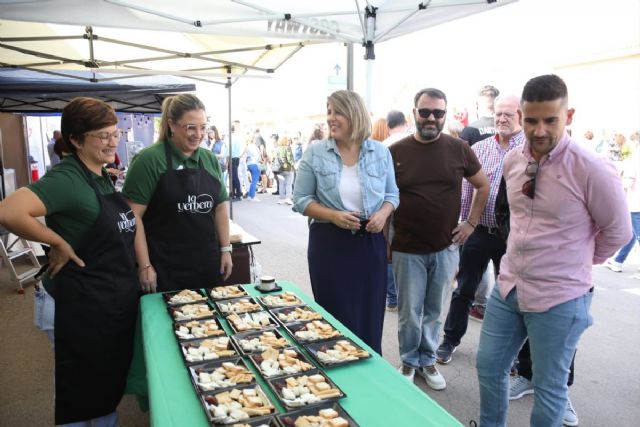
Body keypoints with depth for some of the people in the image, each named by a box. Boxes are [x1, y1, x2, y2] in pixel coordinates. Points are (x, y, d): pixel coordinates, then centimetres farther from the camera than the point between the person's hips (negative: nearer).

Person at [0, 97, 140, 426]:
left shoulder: (105, 176, 6)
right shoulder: (67, 179, -20)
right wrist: (59, 243, -23)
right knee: (82, 390, 11)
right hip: (84, 304, -8)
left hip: (120, 298, 8)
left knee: (112, 382, 23)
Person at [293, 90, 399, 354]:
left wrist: (383, 213, -11)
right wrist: (334, 216, -18)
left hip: (371, 242, 2)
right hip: (329, 243, -2)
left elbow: (392, 195, 11)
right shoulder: (315, 153, -3)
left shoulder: (380, 152, 3)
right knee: (336, 317, 6)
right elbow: (301, 200, -2)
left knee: (370, 315, 10)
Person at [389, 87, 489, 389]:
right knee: (409, 313, 7)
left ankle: (427, 361, 33)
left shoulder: (458, 149, 0)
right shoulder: (396, 152, -4)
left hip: (445, 248, 2)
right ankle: (409, 362, 29)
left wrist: (471, 223, 6)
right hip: (407, 249, -1)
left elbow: (483, 185, 13)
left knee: (433, 311, 14)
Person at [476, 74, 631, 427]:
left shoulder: (592, 170, -18)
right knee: (488, 367, 17)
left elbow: (618, 232, -5)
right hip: (508, 287, 6)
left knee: (549, 386, 11)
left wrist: (579, 261, 6)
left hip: (559, 299, -6)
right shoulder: (512, 161, 1)